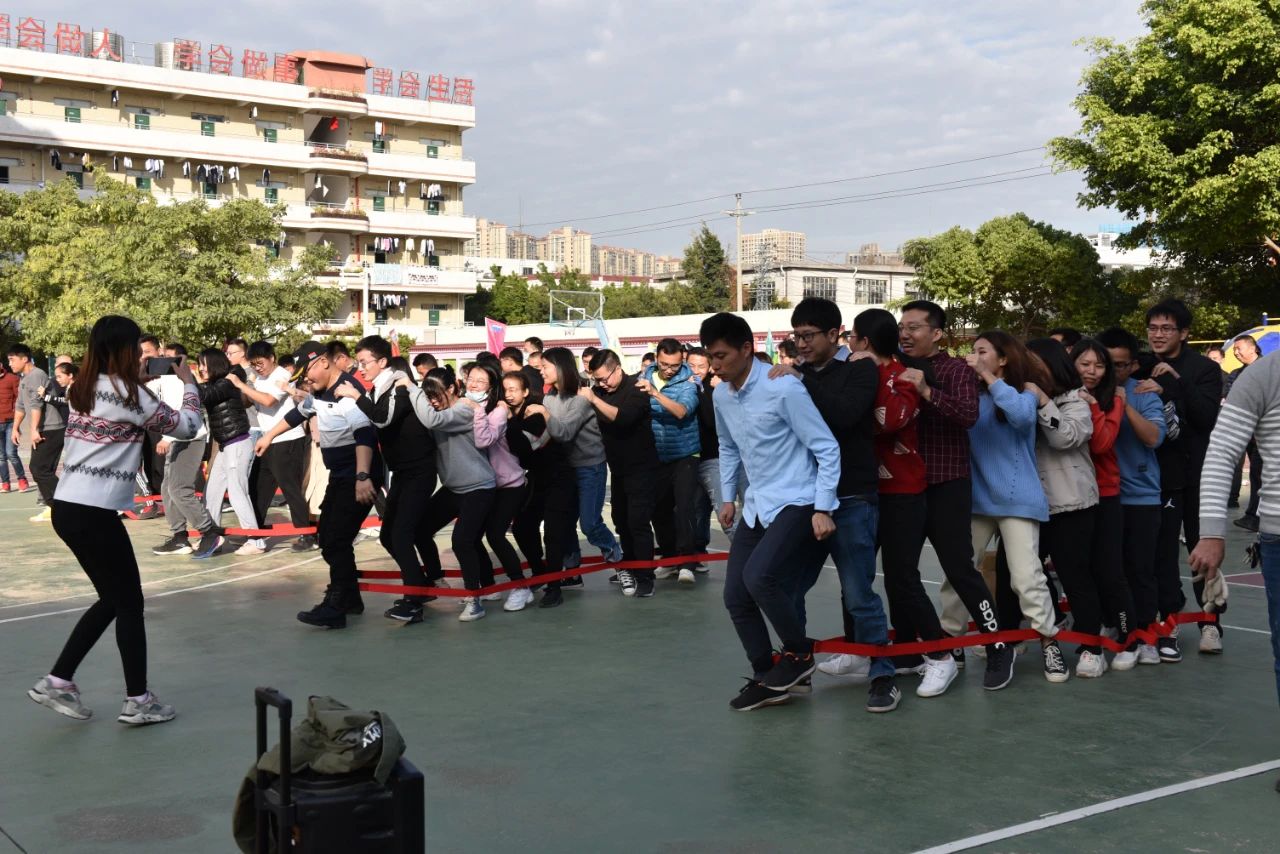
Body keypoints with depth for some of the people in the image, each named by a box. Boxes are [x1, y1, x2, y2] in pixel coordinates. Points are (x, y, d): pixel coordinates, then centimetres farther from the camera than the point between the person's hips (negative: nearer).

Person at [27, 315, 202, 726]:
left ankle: (57, 682, 18)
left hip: (67, 507, 8)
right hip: (94, 512, -8)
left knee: (112, 599, 18)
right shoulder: (128, 392, -10)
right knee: (130, 603, 3)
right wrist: (188, 383, 11)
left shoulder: (83, 390, 13)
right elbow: (187, 426, -3)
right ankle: (138, 701, 10)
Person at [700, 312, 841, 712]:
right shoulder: (721, 395, 5)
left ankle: (799, 651, -2)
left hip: (797, 503, -8)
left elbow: (827, 448, -15)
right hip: (756, 507, 8)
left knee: (759, 575, -27)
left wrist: (822, 508, -18)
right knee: (736, 596, 3)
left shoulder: (784, 388, -18)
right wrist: (727, 497, 19)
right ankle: (766, 678, 20)